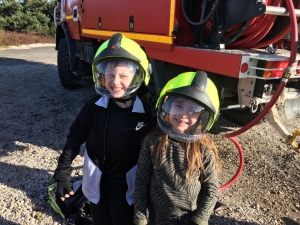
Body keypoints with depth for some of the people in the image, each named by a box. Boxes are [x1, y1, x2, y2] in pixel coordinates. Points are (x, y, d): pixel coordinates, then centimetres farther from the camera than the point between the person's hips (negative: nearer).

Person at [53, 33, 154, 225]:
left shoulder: (145, 112, -14)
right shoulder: (94, 107, -12)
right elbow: (74, 139, -3)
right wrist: (62, 175, -1)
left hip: (128, 187, -1)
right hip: (98, 185, 2)